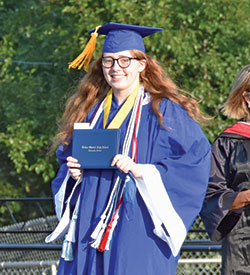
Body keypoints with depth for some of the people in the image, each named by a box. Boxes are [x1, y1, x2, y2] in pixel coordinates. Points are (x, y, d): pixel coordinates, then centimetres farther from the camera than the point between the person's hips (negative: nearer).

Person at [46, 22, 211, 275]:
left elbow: (197, 155, -10)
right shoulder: (89, 111, 15)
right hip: (91, 227, 5)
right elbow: (67, 157, 23)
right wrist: (73, 173, -1)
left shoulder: (163, 111, -2)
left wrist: (142, 171, -18)